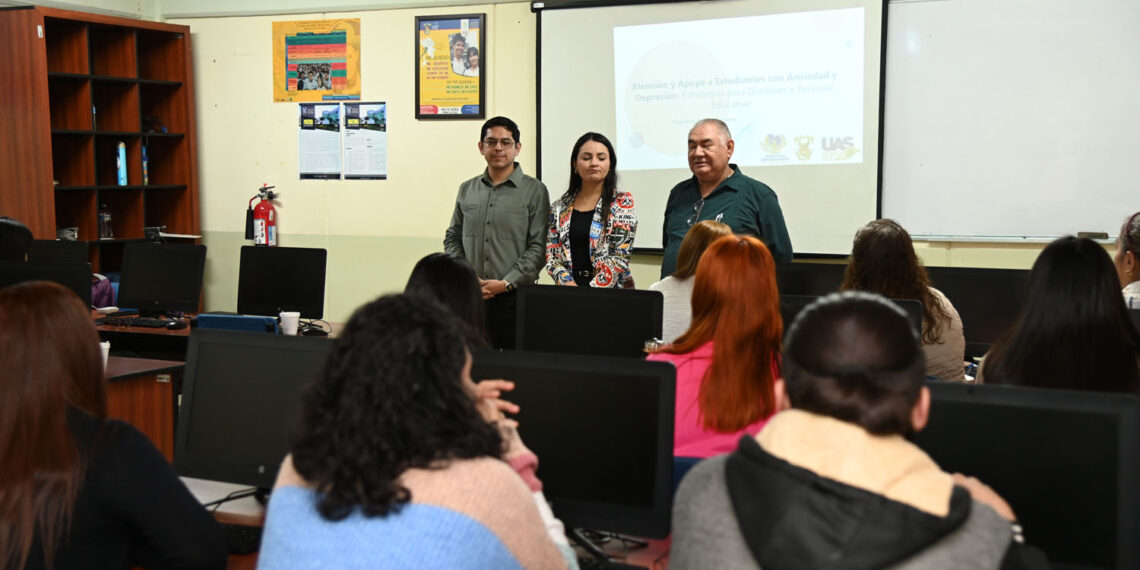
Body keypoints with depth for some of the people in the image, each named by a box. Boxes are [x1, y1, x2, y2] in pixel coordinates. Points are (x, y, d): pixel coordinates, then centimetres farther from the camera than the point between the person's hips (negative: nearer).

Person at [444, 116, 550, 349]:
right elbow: (452, 239, 18)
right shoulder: (467, 190, 14)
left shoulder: (535, 191, 1)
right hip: (470, 298, 3)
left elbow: (538, 246, -5)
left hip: (514, 297, -3)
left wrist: (506, 283, -12)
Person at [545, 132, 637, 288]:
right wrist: (569, 285, -7)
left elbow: (619, 257, -5)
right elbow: (551, 255, 9)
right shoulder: (559, 208, 13)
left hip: (610, 293, -3)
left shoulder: (622, 202, 3)